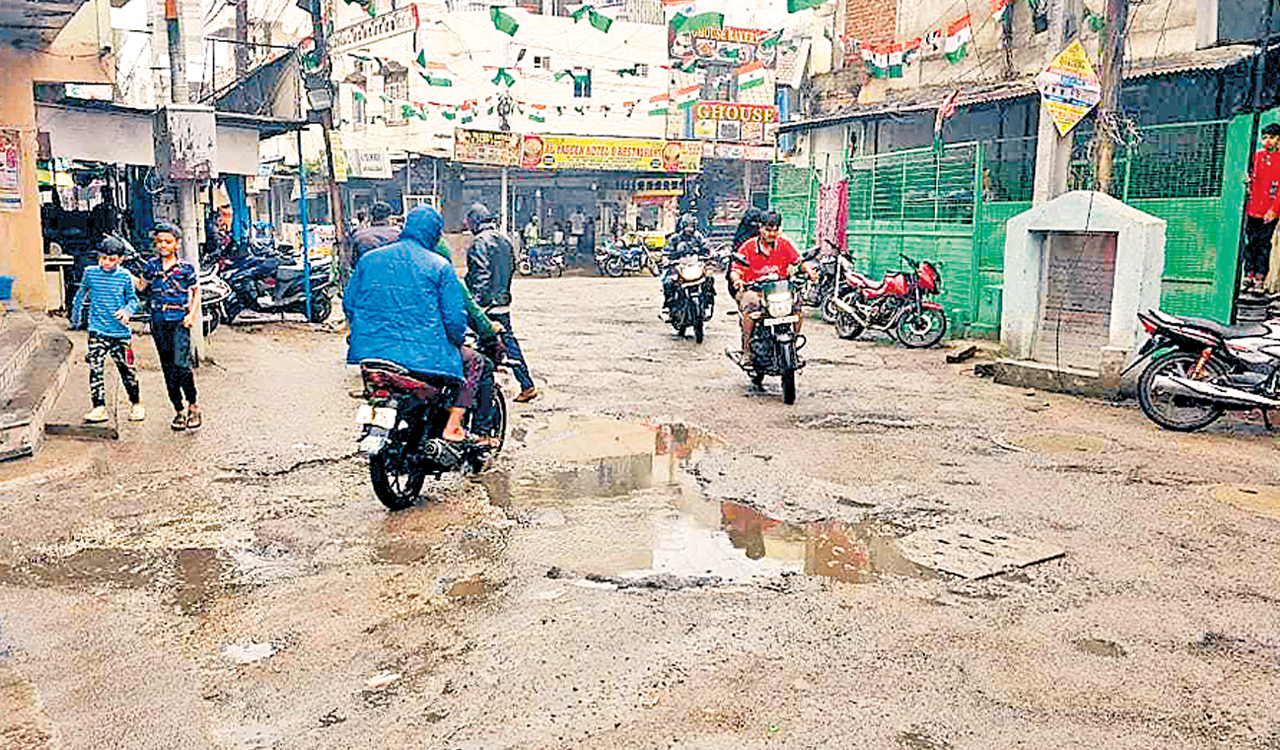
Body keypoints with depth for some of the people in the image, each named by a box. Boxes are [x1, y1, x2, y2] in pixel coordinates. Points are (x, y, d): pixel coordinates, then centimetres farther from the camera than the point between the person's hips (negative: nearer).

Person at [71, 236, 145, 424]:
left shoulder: (125, 276, -1)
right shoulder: (90, 273, 3)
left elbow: (133, 299, 9)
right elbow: (81, 294, 20)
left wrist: (127, 310, -13)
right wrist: (75, 316, 29)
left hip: (120, 331, -1)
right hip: (97, 330, 1)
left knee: (127, 369, 7)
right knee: (95, 368, -5)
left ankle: (136, 404, 23)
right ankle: (99, 407, 1)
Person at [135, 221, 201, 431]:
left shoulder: (185, 268, 0)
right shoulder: (151, 266, 8)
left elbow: (195, 290, 10)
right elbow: (142, 286, 21)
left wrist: (192, 313, -2)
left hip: (179, 320, -4)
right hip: (159, 320, 4)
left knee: (181, 364, -15)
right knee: (168, 368, 6)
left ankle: (193, 406, 1)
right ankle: (179, 410, 14)